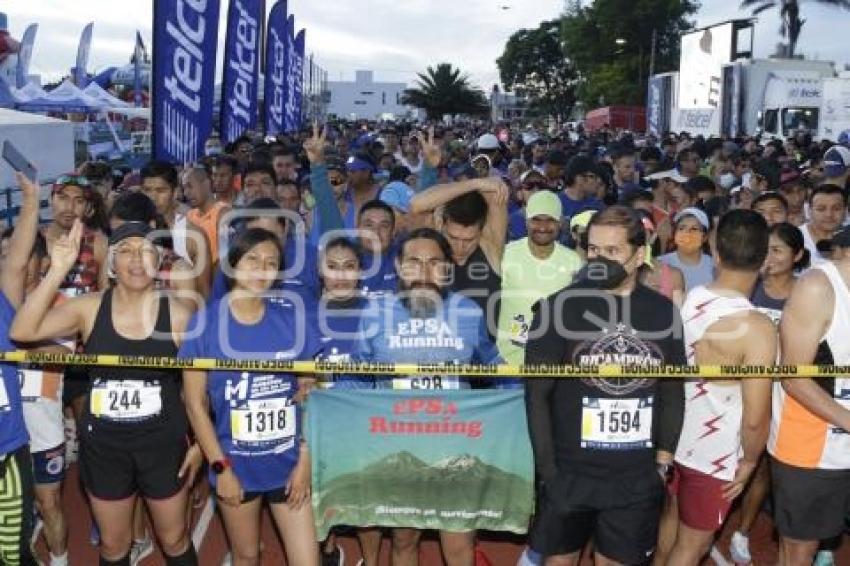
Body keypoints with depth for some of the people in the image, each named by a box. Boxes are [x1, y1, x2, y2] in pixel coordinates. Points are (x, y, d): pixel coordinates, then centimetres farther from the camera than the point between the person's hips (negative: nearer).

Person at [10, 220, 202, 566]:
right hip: (103, 447, 1)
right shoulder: (89, 309, -8)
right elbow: (21, 331, -21)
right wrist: (58, 271, -27)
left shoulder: (177, 315, -10)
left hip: (163, 445, -1)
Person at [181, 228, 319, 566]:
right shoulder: (205, 322, -9)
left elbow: (308, 393, 0)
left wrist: (305, 460, -4)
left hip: (289, 464, 1)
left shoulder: (293, 318, -4)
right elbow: (195, 403, -6)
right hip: (236, 466, -1)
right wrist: (220, 466, -9)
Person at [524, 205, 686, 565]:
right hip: (569, 472, -2)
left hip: (638, 477, 2)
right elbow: (537, 394, -7)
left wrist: (664, 459, 2)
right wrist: (547, 468, -10)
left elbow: (673, 391, 8)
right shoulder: (559, 308, -7)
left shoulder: (662, 312, 1)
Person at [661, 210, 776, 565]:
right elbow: (755, 417, -24)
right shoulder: (757, 328, -25)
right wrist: (750, 460, -5)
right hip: (714, 454, -6)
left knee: (669, 522, 27)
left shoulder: (686, 300, -8)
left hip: (673, 438, 6)